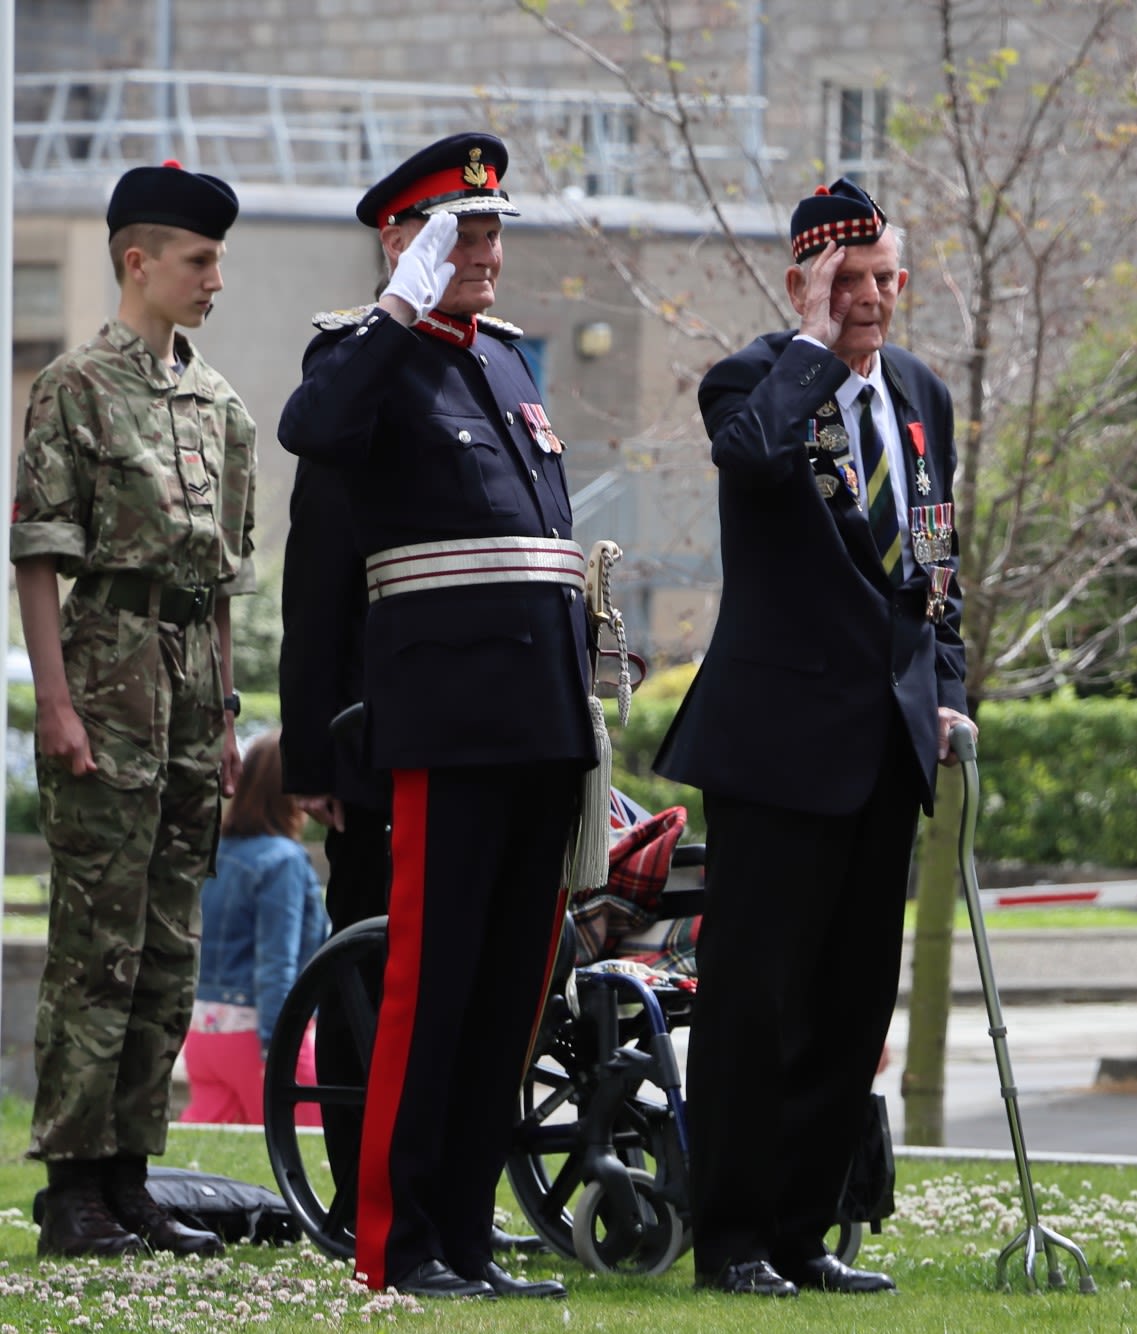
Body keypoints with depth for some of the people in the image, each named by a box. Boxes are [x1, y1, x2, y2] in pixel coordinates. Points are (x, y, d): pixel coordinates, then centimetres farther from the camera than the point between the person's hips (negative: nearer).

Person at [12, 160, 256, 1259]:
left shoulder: (219, 405, 17)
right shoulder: (78, 386, -4)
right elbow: (37, 554, -9)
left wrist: (225, 715, 18)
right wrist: (57, 702, -15)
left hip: (196, 683, 7)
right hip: (112, 671, -7)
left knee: (171, 954, 7)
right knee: (97, 947, -7)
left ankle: (129, 1179, 12)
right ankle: (73, 1193, -5)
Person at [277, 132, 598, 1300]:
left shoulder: (506, 354, 20)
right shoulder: (371, 353, -4)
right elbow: (311, 429, -29)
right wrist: (403, 308, -26)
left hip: (544, 711, 8)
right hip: (452, 713, -8)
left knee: (513, 982, 9)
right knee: (431, 975, -7)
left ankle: (467, 1235, 14)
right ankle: (396, 1245, -3)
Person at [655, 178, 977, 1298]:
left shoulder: (921, 396, 15)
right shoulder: (755, 379, -6)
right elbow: (754, 449, -31)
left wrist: (945, 690, 10)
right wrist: (814, 339, -18)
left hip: (888, 737, 7)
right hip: (784, 732, -7)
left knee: (854, 996, 8)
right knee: (752, 990, -4)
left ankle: (801, 1234, 16)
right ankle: (730, 1241, 2)